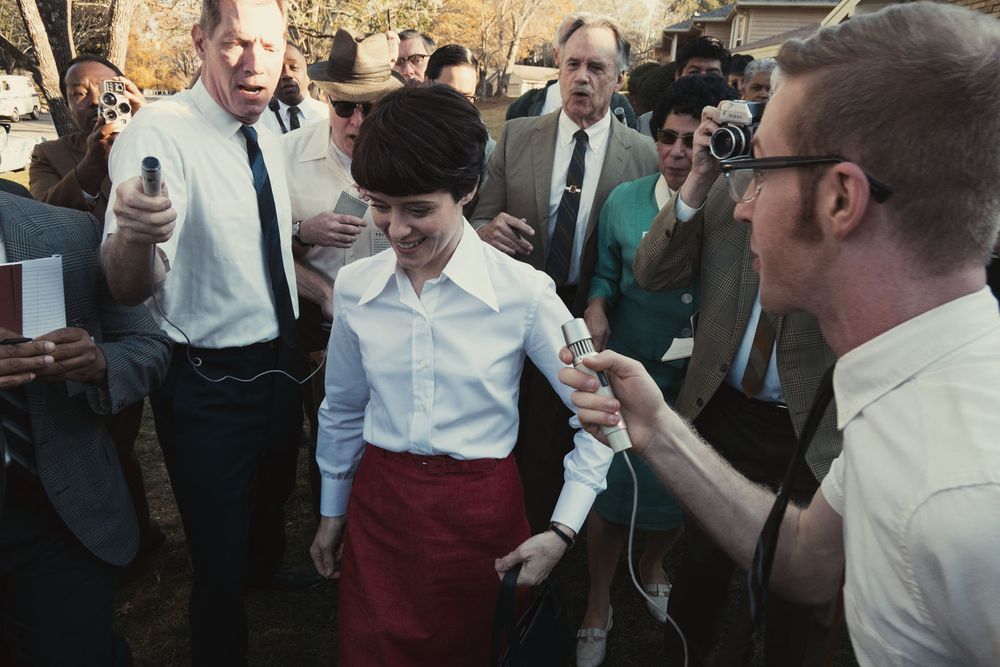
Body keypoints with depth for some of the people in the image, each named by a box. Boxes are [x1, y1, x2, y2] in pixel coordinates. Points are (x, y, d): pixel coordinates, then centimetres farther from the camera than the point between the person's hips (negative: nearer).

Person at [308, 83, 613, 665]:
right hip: (378, 504, 3)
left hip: (480, 508, -2)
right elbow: (343, 410, 8)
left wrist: (563, 530, -12)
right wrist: (332, 511, 17)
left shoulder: (523, 293, -17)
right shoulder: (355, 287, -5)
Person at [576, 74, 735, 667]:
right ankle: (599, 607, 38)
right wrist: (596, 309, -14)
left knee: (679, 498, 21)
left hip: (698, 388, 0)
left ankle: (652, 569, 56)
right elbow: (607, 275, 5)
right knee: (611, 496, 12)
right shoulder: (625, 200, -4)